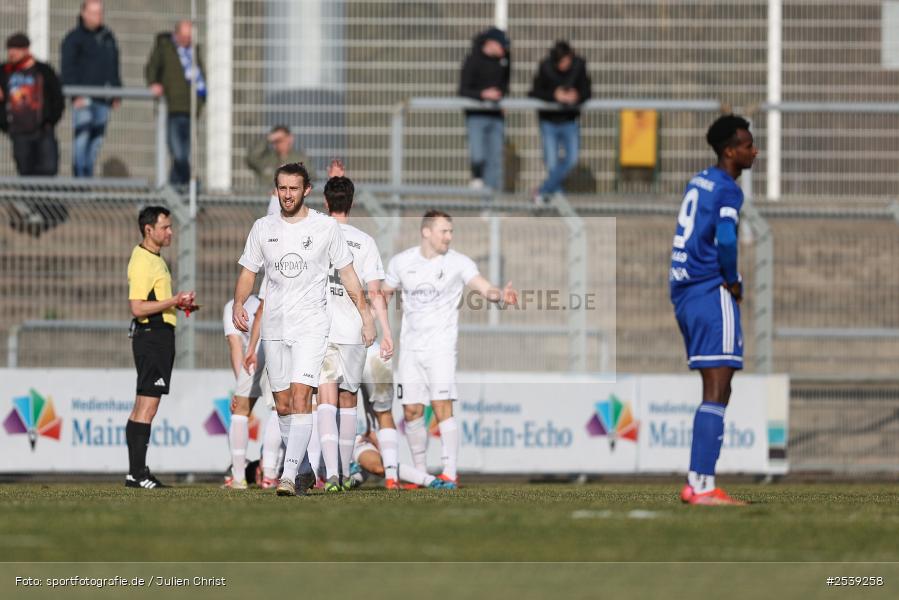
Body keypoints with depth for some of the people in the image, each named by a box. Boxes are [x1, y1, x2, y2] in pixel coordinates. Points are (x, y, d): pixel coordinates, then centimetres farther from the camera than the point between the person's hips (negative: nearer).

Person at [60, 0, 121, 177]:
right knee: (82, 136, -13)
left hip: (103, 98, 6)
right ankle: (80, 177, -14)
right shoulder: (74, 38, -1)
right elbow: (67, 69, -7)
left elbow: (114, 68, 22)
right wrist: (76, 95, -16)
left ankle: (89, 175, 11)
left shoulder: (108, 37, 17)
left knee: (97, 137, 5)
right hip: (83, 97, -6)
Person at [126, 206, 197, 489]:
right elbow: (138, 307, -22)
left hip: (160, 335, 11)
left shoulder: (155, 259, 18)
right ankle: (137, 473, -13)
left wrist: (179, 303, 16)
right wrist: (173, 301, -23)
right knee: (147, 406, -12)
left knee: (142, 407, 12)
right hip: (151, 335, -11)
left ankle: (136, 472, 15)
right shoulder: (142, 262, -15)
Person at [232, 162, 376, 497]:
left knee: (300, 399, -17)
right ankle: (302, 466, 24)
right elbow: (248, 271, 11)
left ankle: (289, 476, -24)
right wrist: (239, 304, -7)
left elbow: (347, 273, 7)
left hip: (311, 327, -4)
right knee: (282, 406, 8)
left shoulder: (326, 227, 0)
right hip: (274, 328, 4)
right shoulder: (263, 228, 7)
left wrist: (366, 315, 4)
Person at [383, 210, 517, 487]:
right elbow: (384, 294, 16)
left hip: (441, 344, -3)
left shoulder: (458, 262, -6)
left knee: (442, 407, -14)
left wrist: (499, 295, -41)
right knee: (412, 410, 4)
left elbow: (483, 286, -20)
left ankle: (450, 472, -13)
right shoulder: (401, 262, 3)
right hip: (410, 345, 3)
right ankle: (419, 472, 16)